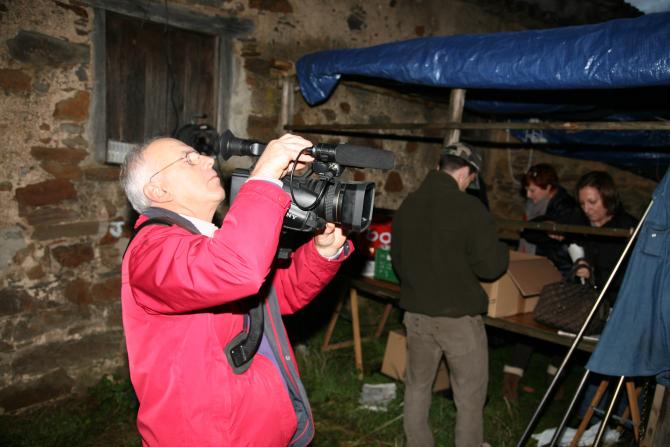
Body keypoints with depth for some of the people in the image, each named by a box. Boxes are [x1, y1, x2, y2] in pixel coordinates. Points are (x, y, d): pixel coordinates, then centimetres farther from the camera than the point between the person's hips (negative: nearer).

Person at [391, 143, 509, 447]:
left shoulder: (407, 205, 1)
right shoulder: (470, 208, -16)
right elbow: (491, 266, -12)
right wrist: (502, 250, 9)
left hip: (416, 312, 6)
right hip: (459, 316, -5)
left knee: (417, 386, 19)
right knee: (470, 396, 10)